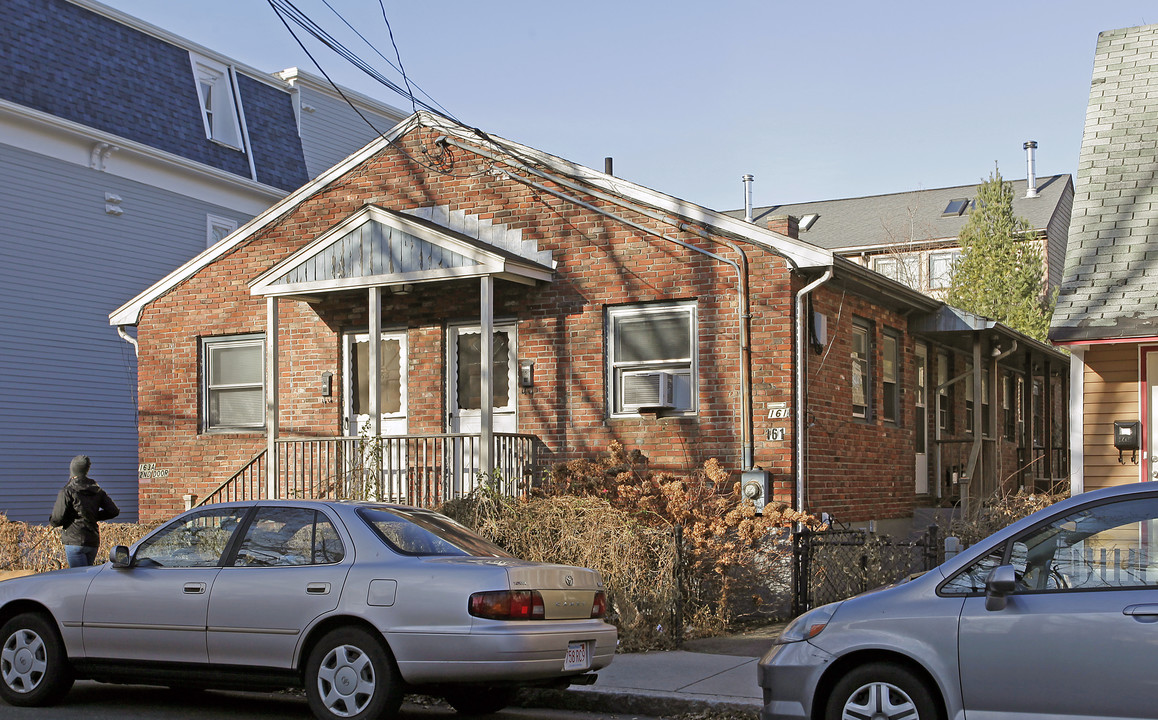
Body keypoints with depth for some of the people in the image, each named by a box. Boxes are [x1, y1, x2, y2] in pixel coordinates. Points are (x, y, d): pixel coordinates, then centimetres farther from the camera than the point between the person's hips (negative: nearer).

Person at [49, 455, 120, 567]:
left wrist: (51, 520, 12)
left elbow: (57, 519, -11)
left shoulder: (67, 492, -8)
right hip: (93, 542, 6)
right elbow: (114, 511, 11)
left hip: (75, 542, -6)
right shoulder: (97, 491, 10)